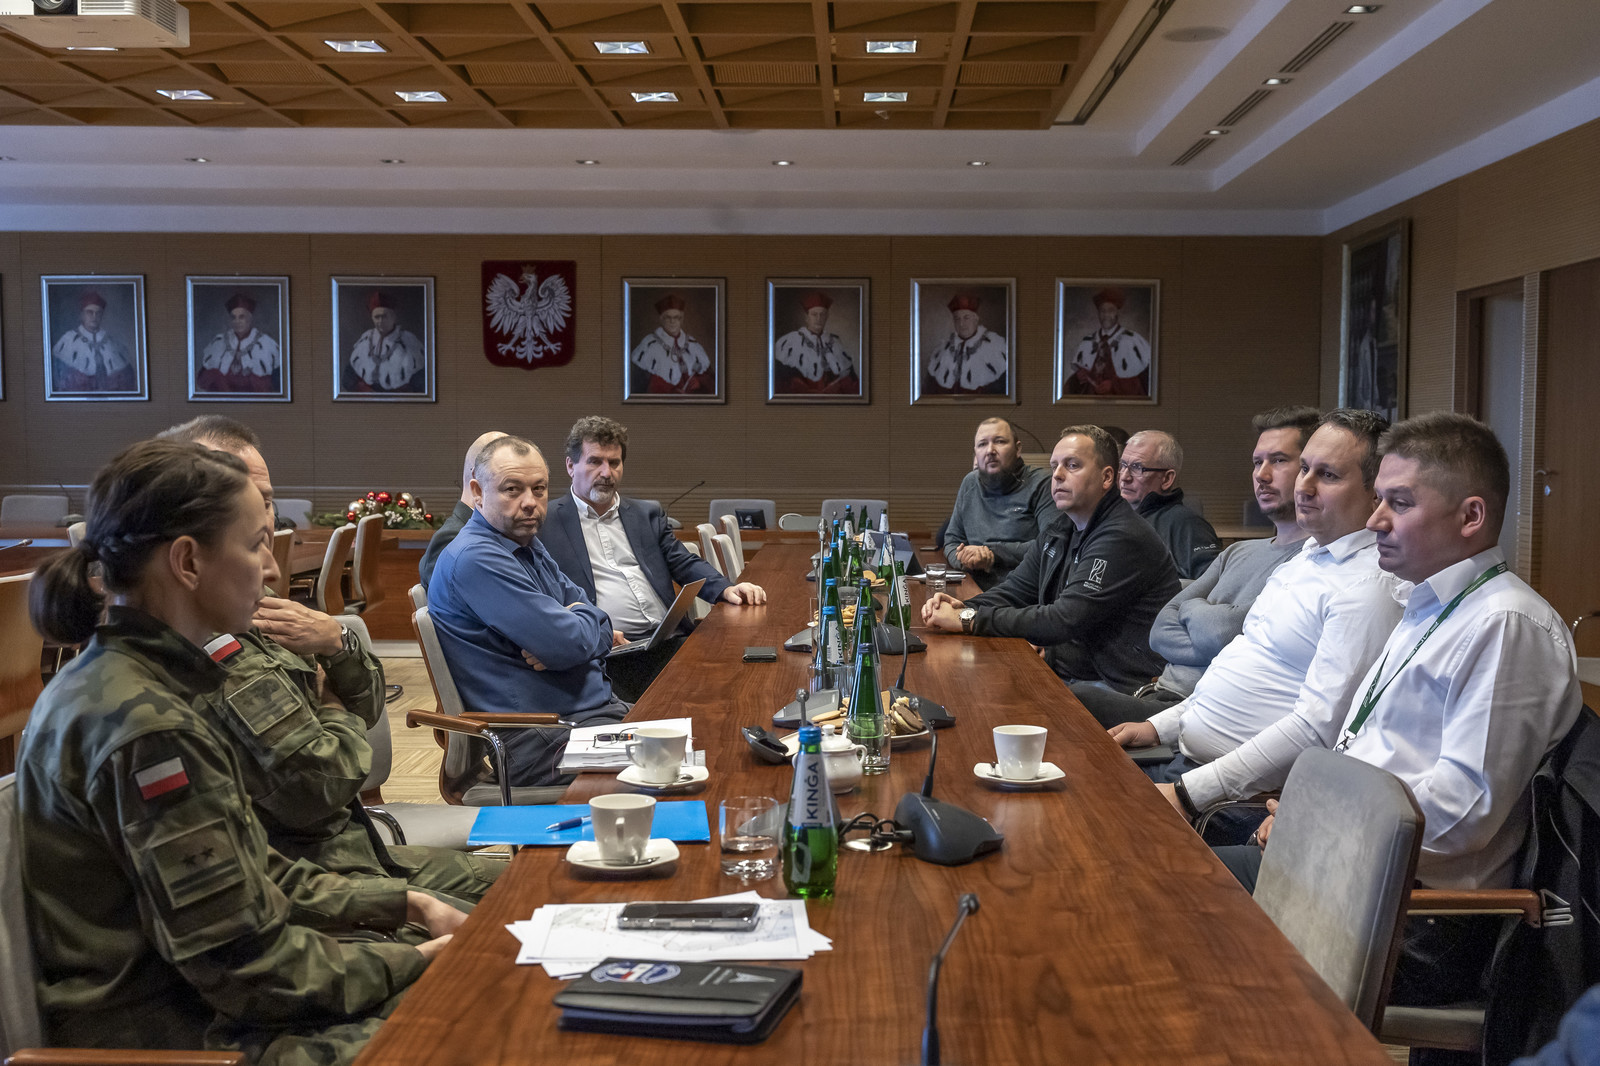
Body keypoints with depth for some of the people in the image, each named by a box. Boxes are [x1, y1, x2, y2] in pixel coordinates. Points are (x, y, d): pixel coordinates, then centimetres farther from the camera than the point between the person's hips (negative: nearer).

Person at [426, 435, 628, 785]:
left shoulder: (529, 546, 15)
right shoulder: (474, 559, -16)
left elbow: (603, 631, 13)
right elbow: (569, 644, -21)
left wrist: (565, 639, -10)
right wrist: (589, 619, 3)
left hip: (597, 708, 9)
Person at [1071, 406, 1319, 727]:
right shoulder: (1238, 552, 22)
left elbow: (1222, 633, -17)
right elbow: (1161, 631, 14)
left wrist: (1192, 608, 7)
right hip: (1161, 696, 8)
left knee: (1076, 701, -27)